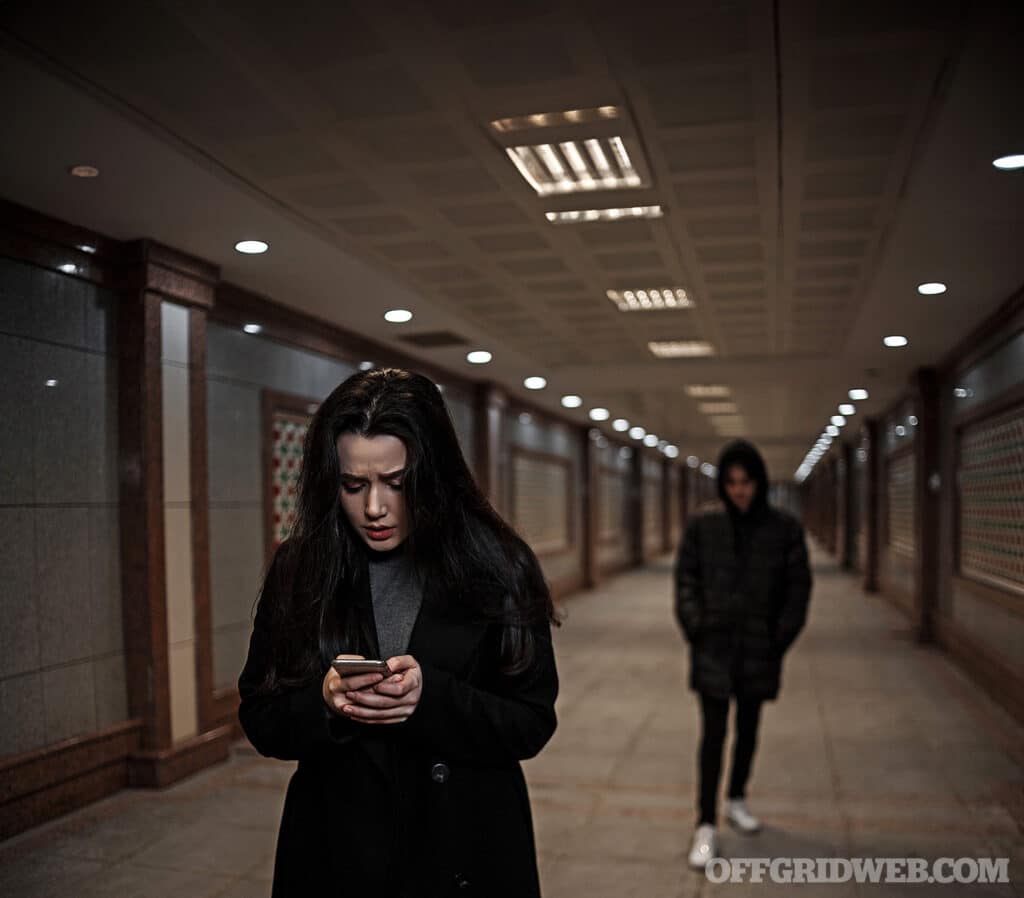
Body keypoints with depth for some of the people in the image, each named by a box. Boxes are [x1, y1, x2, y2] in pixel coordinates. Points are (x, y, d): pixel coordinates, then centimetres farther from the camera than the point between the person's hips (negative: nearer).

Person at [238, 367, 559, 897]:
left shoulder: (495, 567, -10)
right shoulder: (299, 570, -5)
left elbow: (532, 723, -8)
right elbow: (259, 721, 0)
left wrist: (432, 697, -25)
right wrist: (324, 700, -22)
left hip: (466, 852, -1)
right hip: (335, 852, 1)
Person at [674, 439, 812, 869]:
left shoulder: (785, 529, -3)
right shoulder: (703, 527, -3)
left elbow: (798, 585, 1)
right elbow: (686, 579, 2)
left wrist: (782, 635, -5)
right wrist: (695, 626, -7)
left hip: (759, 647, 1)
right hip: (714, 645, -1)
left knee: (748, 727, 16)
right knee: (713, 732, -3)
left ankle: (737, 800, 37)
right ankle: (707, 825, 4)